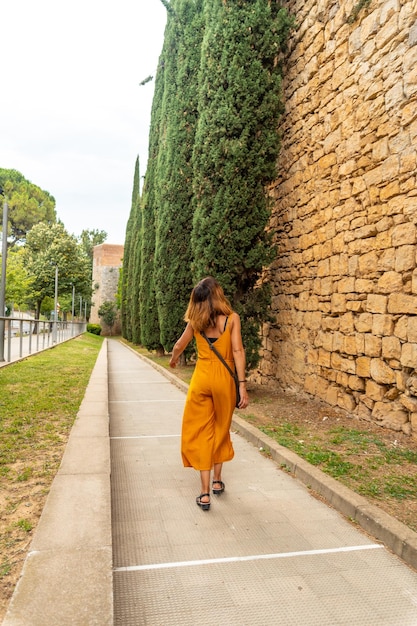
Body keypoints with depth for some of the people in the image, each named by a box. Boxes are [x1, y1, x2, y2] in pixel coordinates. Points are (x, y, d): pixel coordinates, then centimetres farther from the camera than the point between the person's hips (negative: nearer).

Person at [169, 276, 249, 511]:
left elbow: (180, 345, 16)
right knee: (221, 430, 18)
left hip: (201, 379, 1)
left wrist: (173, 359, 37)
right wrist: (242, 385, -11)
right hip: (224, 379, 0)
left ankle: (205, 493, 6)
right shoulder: (232, 318, -5)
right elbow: (238, 351, -12)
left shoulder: (195, 321, 2)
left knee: (201, 433, 7)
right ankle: (217, 481, 33)